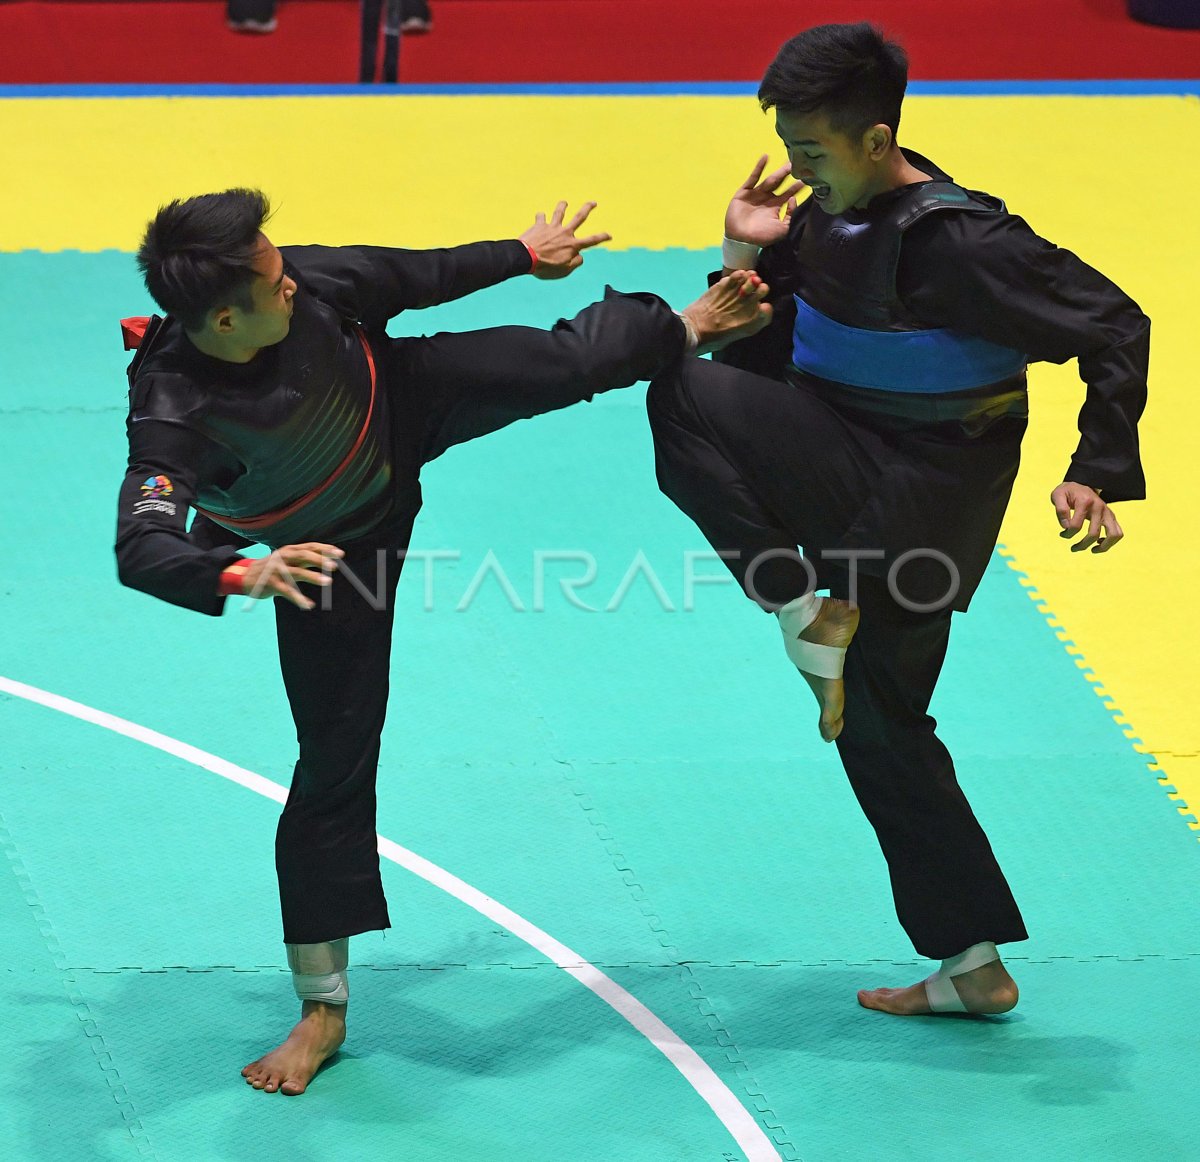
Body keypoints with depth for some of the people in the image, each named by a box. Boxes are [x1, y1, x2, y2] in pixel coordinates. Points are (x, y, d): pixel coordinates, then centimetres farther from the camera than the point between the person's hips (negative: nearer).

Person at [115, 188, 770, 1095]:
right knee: (337, 750, 2)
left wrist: (524, 255, 7)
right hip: (336, 541, -3)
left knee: (560, 365, 0)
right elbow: (144, 549, -56)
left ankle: (690, 329, 38)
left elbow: (412, 277, -10)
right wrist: (245, 573, -75)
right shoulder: (175, 416, -43)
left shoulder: (306, 284, -30)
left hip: (401, 407, 3)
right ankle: (324, 1005, 14)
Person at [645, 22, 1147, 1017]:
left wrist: (1098, 476, -22)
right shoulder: (827, 219, 4)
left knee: (683, 401, -17)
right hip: (861, 502, 9)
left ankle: (807, 611, -11)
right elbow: (758, 368, 11)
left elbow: (1114, 328, -16)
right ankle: (973, 967, 25)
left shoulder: (959, 244, -21)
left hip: (919, 502, -9)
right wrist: (748, 258, -4)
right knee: (877, 727, 17)